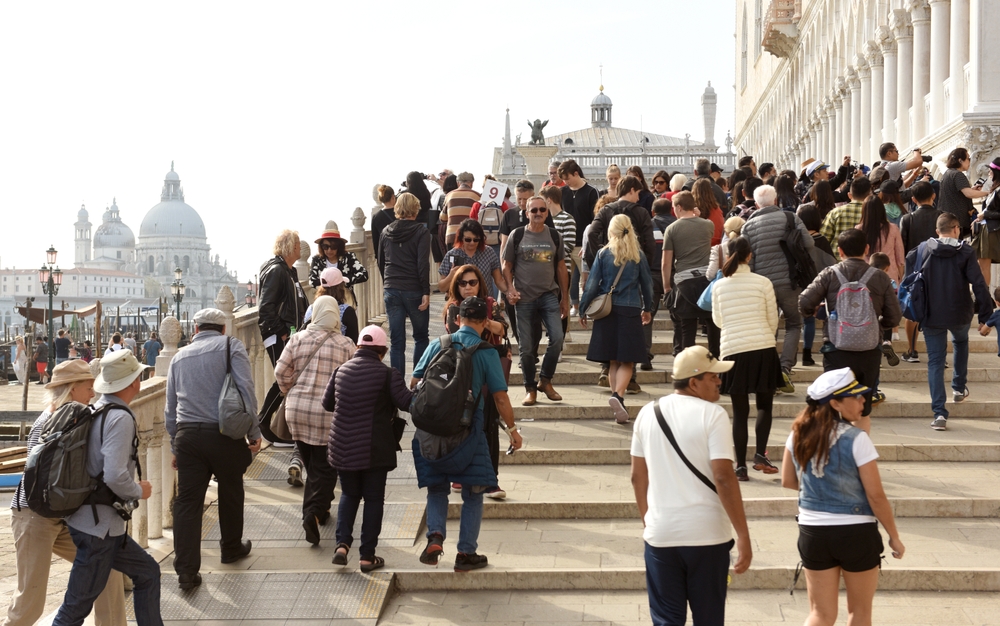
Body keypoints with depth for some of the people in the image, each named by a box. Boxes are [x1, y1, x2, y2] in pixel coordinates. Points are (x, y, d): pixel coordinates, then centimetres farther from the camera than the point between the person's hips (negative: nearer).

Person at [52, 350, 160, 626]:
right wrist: (139, 491, -9)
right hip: (99, 526, -9)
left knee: (147, 572, 17)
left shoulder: (97, 410, 8)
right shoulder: (120, 418, -18)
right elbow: (115, 476, -26)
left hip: (101, 521, 9)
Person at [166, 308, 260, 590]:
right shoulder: (231, 346, 2)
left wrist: (175, 446, 26)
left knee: (187, 501, 3)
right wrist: (254, 433, -5)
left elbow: (171, 407, 18)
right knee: (230, 492, 18)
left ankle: (186, 570, -1)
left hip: (187, 436, 3)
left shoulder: (179, 357, 15)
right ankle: (231, 548, 36)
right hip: (224, 434, -3)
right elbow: (246, 389, -10)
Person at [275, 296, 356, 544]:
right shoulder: (345, 345, -5)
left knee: (311, 465, 18)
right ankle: (314, 513, -14)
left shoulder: (298, 339, 1)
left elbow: (281, 372, 0)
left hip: (296, 411, 3)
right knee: (325, 468, 3)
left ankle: (317, 508, 28)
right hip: (328, 413, -3)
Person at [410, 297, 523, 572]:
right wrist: (512, 430, 9)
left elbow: (414, 383, 5)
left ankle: (435, 536, -6)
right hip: (468, 431, -2)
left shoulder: (437, 345, 2)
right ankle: (466, 553, 10)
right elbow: (500, 398, -5)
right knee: (472, 493, 11)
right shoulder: (487, 353, -4)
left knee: (436, 488, 17)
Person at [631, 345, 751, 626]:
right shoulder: (712, 415, -11)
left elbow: (638, 476, 10)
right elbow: (723, 478, -17)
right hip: (707, 535, -3)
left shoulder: (648, 413, 4)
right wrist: (743, 536, -13)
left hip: (660, 536, 4)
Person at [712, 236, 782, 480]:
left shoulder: (719, 286, 2)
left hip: (733, 352, 1)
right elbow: (773, 320, 5)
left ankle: (741, 465, 6)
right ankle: (760, 455, 1)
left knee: (740, 411, 7)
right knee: (764, 404, 14)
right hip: (763, 350, -1)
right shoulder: (763, 283, -3)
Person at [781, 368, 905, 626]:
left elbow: (788, 481, 10)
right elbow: (876, 496, -14)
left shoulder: (798, 435, -1)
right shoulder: (856, 439, -17)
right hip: (856, 532, -4)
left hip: (812, 530, 4)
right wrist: (894, 537, -3)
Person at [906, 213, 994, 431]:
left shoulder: (922, 250, -2)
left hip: (931, 316, 1)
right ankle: (959, 388, 37)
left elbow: (909, 281, 6)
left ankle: (939, 413, -4)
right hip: (959, 314, 0)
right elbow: (978, 284, -11)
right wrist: (985, 312, -5)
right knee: (960, 342, 33)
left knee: (935, 361, 4)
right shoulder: (965, 252, -9)